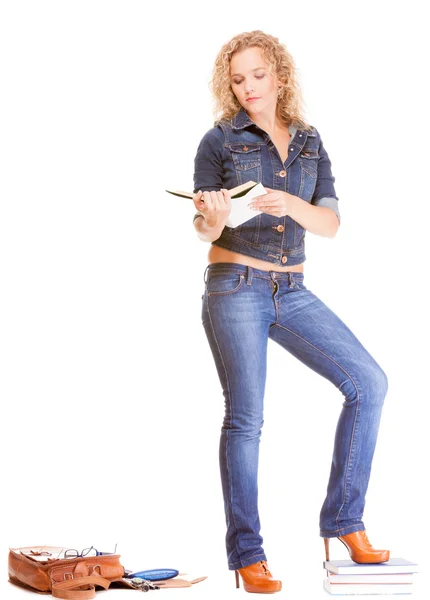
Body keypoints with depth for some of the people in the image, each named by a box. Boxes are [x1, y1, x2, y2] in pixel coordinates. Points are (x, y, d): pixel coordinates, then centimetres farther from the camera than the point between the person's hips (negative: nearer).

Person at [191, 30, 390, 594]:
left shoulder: (309, 143, 11)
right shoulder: (220, 140, 1)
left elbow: (330, 223, 0)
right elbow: (203, 229, -1)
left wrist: (290, 204, -20)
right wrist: (214, 219, -25)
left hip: (292, 291, 4)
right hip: (235, 288, -4)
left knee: (368, 382, -7)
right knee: (245, 418, -7)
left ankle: (343, 520, 3)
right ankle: (247, 554, 3)